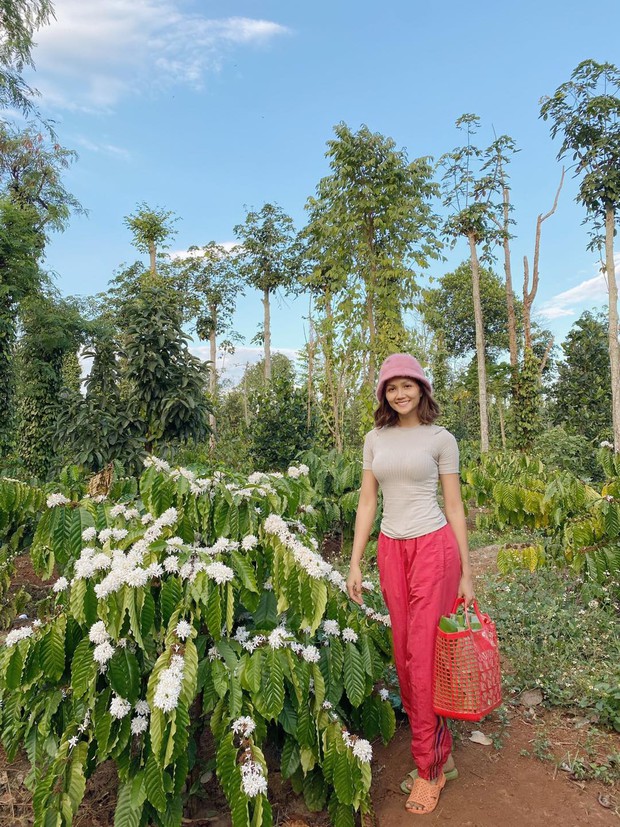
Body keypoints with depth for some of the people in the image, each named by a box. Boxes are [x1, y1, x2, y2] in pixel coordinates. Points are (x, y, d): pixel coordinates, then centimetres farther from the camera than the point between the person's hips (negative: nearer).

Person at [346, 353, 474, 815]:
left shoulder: (441, 438, -2)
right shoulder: (375, 439, 8)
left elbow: (454, 507, 0)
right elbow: (367, 503, 9)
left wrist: (466, 573, 0)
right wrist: (355, 563, 4)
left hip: (433, 548, -4)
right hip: (391, 551, 4)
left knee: (425, 656, 1)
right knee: (404, 655, 10)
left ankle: (429, 768, 20)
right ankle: (440, 753, 31)